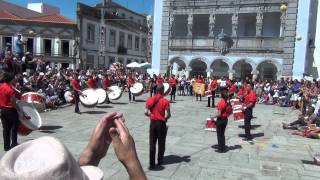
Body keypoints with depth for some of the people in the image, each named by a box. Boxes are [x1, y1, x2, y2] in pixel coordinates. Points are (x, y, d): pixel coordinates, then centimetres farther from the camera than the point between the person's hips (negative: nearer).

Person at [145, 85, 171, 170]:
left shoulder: (150, 100, -2)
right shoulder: (165, 101, -11)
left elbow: (146, 112, -5)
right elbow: (167, 115, -16)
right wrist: (165, 118, 5)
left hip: (153, 123, 2)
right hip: (161, 123, -2)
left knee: (152, 143, 6)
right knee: (161, 143, 14)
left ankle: (152, 164, 5)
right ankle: (160, 161, 26)